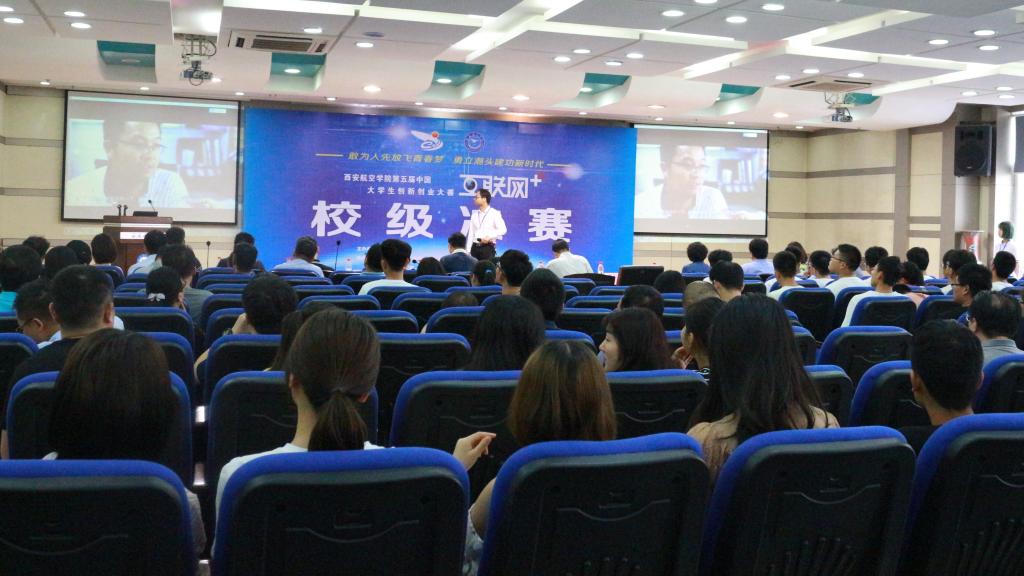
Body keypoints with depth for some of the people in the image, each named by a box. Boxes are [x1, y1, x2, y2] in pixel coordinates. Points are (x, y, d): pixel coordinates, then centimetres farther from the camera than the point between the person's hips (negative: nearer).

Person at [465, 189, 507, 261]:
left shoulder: (494, 213, -2)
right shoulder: (474, 215, 12)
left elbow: (503, 230, -9)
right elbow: (471, 234, 11)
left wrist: (489, 237, -18)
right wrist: (468, 250, 5)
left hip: (488, 248, -4)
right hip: (475, 247, 4)